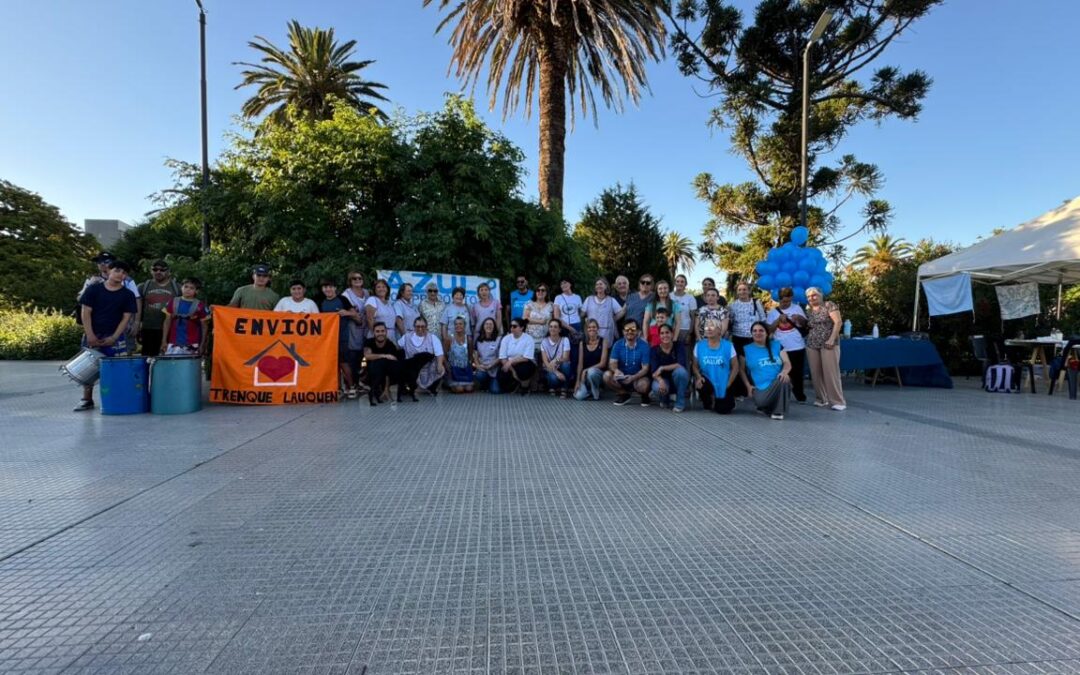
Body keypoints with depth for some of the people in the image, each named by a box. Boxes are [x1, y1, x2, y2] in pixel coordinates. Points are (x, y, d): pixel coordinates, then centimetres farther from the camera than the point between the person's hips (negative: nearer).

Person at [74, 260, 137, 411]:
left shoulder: (128, 295, 4)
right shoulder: (93, 289, 4)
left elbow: (126, 317, 0)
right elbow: (85, 312, 0)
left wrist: (114, 337, -10)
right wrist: (90, 335, -9)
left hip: (115, 338, -1)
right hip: (92, 336, 1)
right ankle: (87, 400, 17)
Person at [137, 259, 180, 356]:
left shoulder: (176, 287, 8)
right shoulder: (143, 287, 10)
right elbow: (138, 310, 10)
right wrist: (138, 329, 5)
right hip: (148, 330, 1)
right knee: (148, 357, 4)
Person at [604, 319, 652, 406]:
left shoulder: (643, 346, -11)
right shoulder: (618, 344, -4)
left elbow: (645, 368, -15)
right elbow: (612, 363, -12)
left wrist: (633, 377, -33)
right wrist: (616, 370, -37)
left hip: (638, 377, -3)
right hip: (622, 377, 3)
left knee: (643, 385, -36)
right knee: (607, 376, -25)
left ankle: (645, 396, 4)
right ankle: (624, 395, 0)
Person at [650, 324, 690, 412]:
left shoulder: (679, 346, -12)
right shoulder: (654, 350, -9)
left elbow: (681, 364, -26)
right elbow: (654, 372, -18)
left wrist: (662, 368, -29)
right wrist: (660, 381, -39)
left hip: (679, 381, -1)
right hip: (663, 379, 1)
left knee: (680, 371, -34)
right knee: (657, 388, -34)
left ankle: (680, 403, -14)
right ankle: (665, 399, 8)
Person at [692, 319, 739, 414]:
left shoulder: (728, 345, -6)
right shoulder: (699, 345, -2)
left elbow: (735, 367, -2)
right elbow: (695, 366, 1)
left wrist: (728, 384, -9)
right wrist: (699, 377, -19)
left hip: (723, 384, -1)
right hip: (707, 381, 1)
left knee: (723, 410, -16)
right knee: (699, 383, -34)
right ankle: (708, 402, 3)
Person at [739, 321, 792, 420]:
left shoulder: (776, 346, 12)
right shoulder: (746, 349, 9)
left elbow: (787, 363, 1)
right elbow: (742, 370, 9)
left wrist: (784, 372, -23)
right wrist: (748, 386, -4)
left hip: (778, 384, 1)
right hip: (761, 388, -1)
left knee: (785, 379, -35)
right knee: (761, 401, -35)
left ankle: (778, 411, -14)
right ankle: (769, 407, 8)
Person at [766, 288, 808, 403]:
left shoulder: (797, 308, 4)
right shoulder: (773, 311, 2)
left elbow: (805, 323, 7)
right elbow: (769, 329, -1)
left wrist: (799, 317, -14)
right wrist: (779, 319, -14)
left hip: (798, 346, 1)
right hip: (781, 348, -1)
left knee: (798, 372, 11)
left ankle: (799, 393, 27)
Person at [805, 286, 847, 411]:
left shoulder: (829, 305, -1)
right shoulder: (808, 310, 15)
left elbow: (838, 322, -10)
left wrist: (832, 339, -18)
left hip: (828, 344, -5)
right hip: (812, 345, 5)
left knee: (831, 372, -8)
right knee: (815, 373, 4)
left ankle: (838, 401, -2)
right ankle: (821, 399, 14)